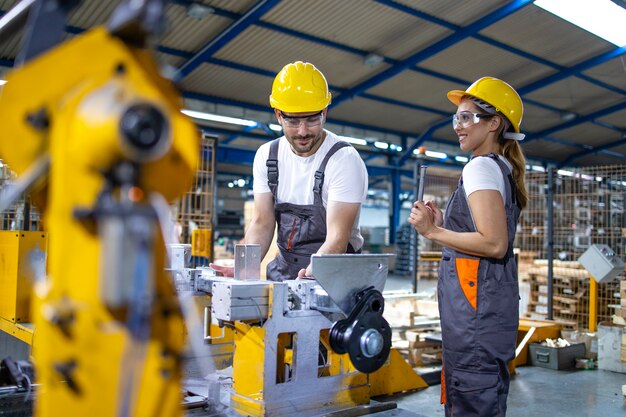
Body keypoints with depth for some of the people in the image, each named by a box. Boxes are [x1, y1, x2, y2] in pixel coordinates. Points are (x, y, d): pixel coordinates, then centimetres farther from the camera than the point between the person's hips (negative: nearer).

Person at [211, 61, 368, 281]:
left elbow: (337, 238, -20)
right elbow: (262, 224, 5)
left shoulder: (344, 160, -14)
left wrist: (309, 277, -37)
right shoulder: (266, 156, 4)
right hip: (284, 269, 4)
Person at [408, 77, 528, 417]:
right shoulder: (504, 169, 17)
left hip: (475, 298, -10)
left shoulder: (481, 167, -12)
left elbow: (495, 244, -22)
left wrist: (433, 232, -14)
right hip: (490, 295, 10)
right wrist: (443, 223, 14)